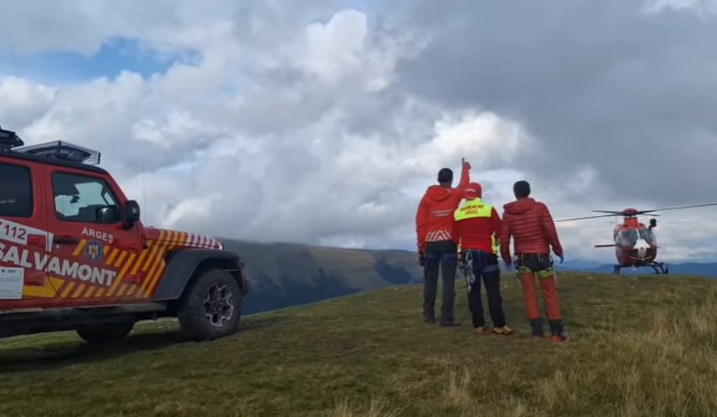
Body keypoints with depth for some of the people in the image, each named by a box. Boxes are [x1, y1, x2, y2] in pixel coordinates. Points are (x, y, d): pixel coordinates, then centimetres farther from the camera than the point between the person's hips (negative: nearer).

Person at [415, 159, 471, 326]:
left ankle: (429, 315, 15)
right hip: (448, 242, -2)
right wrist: (465, 168, 44)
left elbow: (420, 224, 0)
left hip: (430, 243, 2)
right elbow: (464, 185, 26)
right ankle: (447, 317, -3)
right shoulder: (455, 194, 1)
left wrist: (421, 247, 6)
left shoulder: (426, 197, 2)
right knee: (448, 281, -2)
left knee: (430, 280, 10)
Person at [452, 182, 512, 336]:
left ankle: (478, 325, 6)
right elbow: (500, 231, -1)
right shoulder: (489, 210, -5)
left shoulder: (457, 214, 0)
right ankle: (499, 325, 0)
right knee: (493, 290, 2)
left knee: (473, 290, 6)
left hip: (467, 254, 2)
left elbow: (455, 238, 4)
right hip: (486, 254, -2)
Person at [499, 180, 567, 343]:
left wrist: (506, 258, 13)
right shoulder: (539, 207, -5)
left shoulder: (508, 213, 1)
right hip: (541, 255, -2)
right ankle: (556, 331, 2)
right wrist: (558, 250, 4)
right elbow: (550, 231, -8)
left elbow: (504, 239, 1)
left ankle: (537, 330, 4)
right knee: (550, 293, 4)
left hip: (521, 257, 2)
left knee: (529, 294, 6)